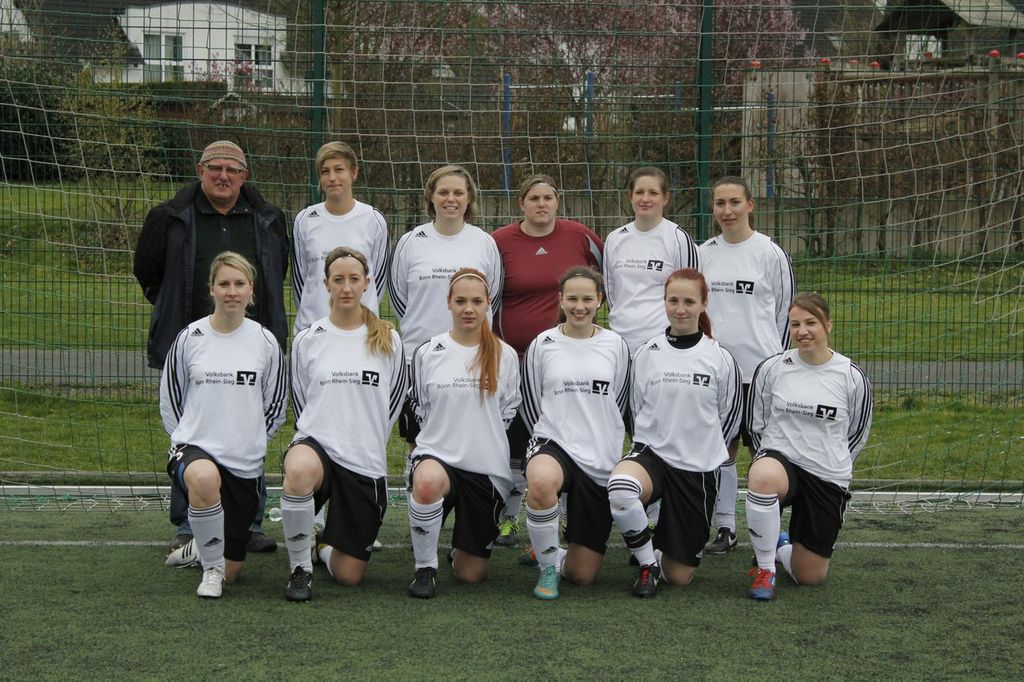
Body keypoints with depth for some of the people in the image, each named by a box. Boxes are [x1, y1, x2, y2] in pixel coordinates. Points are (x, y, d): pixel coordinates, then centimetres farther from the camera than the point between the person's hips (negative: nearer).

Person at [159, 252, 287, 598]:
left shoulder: (265, 342, 0)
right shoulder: (189, 338, -2)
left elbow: (276, 404, 12)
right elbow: (169, 400, 9)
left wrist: (251, 441, 10)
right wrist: (187, 439, 4)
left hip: (246, 462, 2)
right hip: (195, 447, -2)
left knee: (231, 571, 3)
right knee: (204, 479, -42)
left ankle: (202, 546, 41)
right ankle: (210, 567, -17)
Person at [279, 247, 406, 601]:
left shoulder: (388, 341, 3)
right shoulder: (307, 340, 4)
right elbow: (300, 401, 13)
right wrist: (320, 436, 6)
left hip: (366, 463, 1)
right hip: (316, 444, -1)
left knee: (348, 575, 1)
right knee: (300, 470, -42)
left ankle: (325, 543, 40)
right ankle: (300, 567, -19)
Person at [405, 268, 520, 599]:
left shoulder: (505, 356, 4)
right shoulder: (427, 353, 2)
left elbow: (509, 414, 12)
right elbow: (419, 410, 11)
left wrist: (485, 444, 9)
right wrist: (444, 439, 6)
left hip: (488, 469, 1)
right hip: (437, 456, -1)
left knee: (471, 574, 3)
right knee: (428, 481, -42)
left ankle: (462, 548, 42)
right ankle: (425, 568, -19)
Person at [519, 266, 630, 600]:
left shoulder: (615, 345, 6)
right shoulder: (542, 345, 2)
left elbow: (619, 405, 13)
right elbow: (530, 404, 8)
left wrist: (601, 444, 10)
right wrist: (549, 441, 2)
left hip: (602, 460, 2)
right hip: (554, 446, -2)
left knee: (583, 574, -1)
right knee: (541, 481, -43)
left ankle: (560, 558, 38)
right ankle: (548, 565, -17)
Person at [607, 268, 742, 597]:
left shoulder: (721, 359, -3)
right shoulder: (647, 354, 1)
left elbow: (729, 419, 8)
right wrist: (657, 445, 11)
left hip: (699, 469, 0)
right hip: (651, 452, 0)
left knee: (680, 576, 1)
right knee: (620, 488, -39)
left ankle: (661, 541, 39)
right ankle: (647, 562, -12)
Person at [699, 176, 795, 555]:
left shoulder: (770, 253, -3)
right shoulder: (703, 254, 8)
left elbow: (786, 309, 3)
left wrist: (776, 360, 4)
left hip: (760, 368, -4)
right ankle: (725, 529, 17)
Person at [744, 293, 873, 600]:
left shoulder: (852, 376, -3)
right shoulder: (771, 368, -2)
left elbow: (858, 433, 11)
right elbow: (755, 424, 11)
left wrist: (833, 464, 11)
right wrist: (774, 453, 7)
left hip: (829, 479, 1)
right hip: (779, 459, -1)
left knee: (810, 577, 3)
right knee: (763, 476, -42)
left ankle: (779, 547, 41)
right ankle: (764, 568, -21)